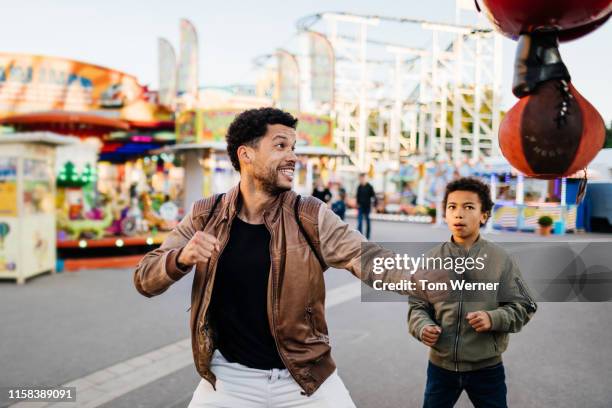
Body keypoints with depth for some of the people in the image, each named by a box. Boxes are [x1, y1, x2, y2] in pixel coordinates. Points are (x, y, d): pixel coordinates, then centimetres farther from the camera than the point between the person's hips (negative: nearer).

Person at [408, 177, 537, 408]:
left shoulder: (500, 259, -8)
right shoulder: (433, 259, -4)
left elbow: (524, 307, -4)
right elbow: (417, 306, 1)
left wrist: (493, 319, -20)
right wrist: (423, 327, -18)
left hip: (487, 368, -1)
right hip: (440, 366, 1)